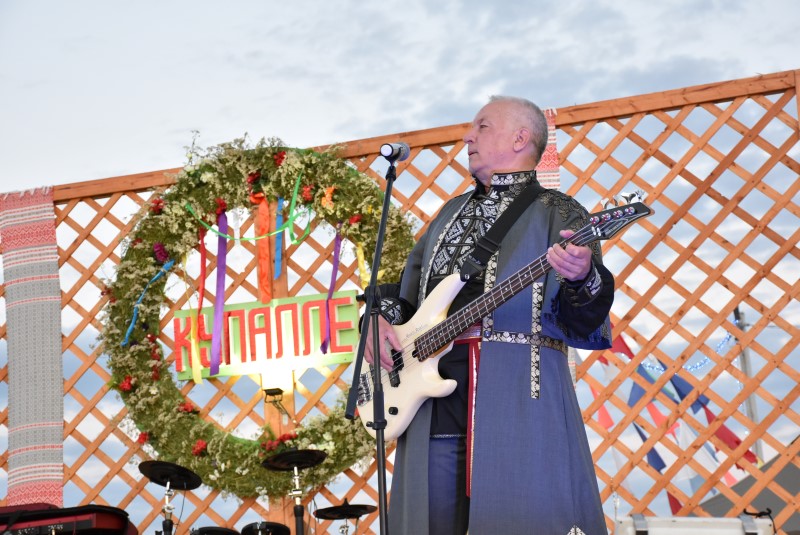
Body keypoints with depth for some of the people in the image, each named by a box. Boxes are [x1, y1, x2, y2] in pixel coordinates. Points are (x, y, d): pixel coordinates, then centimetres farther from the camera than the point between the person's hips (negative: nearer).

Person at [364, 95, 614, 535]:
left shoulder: (557, 214, 3)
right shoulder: (453, 212, 24)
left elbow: (583, 323, -8)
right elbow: (406, 286, 29)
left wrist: (581, 277, -29)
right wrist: (381, 316, 8)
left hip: (518, 397, -6)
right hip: (433, 395, 6)